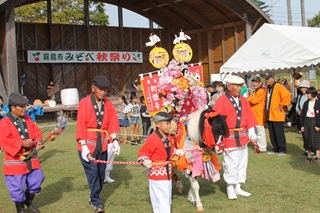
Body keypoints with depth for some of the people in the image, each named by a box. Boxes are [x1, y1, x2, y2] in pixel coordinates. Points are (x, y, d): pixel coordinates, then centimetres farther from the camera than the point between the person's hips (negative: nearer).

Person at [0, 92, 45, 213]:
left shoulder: (27, 119, 7)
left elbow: (36, 132, 6)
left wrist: (38, 142, -14)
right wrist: (22, 143, -27)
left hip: (31, 159, 6)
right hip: (15, 161, -6)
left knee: (36, 180, 12)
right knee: (17, 187, 2)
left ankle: (29, 203, 36)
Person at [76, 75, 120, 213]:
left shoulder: (108, 104, 3)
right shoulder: (84, 103, -10)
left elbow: (112, 123, 4)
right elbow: (81, 125, -12)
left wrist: (114, 140, -5)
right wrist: (83, 145, -16)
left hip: (102, 145, 5)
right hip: (88, 145, -4)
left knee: (101, 173, 10)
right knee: (93, 173, -6)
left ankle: (94, 198, 28)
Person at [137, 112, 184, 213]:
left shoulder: (169, 138, 4)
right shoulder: (152, 138, -21)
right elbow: (143, 152, -19)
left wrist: (178, 152, 8)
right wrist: (145, 161, -36)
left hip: (168, 175, 8)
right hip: (157, 175, -8)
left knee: (167, 201, 20)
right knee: (161, 201, -3)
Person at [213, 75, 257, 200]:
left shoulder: (243, 100, 9)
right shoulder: (222, 101, -11)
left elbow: (249, 116, 11)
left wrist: (251, 131, 5)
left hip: (243, 136, 7)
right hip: (230, 137, -7)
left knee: (242, 162, 13)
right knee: (231, 163, -3)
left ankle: (238, 187, 24)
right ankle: (230, 188, 11)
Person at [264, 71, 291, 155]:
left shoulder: (278, 87, -11)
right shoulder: (267, 88, 13)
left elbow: (287, 95, -20)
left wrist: (282, 105, -15)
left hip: (277, 115, -8)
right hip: (269, 115, 8)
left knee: (279, 133, -4)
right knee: (272, 133, 11)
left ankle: (282, 149, 4)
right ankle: (275, 148, 20)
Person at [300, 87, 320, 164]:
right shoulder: (306, 103, 7)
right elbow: (302, 114, 10)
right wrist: (302, 125, 5)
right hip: (307, 121, 4)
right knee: (307, 140, 6)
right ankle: (309, 157, 14)